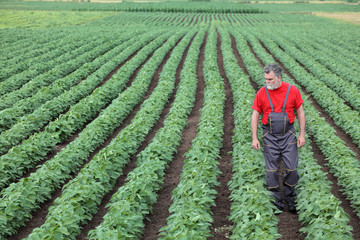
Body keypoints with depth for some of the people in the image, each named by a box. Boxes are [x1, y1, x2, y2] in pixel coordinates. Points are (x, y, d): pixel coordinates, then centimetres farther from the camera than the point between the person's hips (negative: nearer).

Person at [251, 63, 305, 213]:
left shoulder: (292, 90, -6)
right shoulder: (262, 93, -5)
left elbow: (300, 112, 3)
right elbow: (255, 115, 0)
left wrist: (302, 134, 0)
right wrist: (254, 138, -5)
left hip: (288, 135, 0)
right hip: (270, 137, 0)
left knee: (291, 168, 1)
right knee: (272, 170, 4)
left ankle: (290, 198, 22)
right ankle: (276, 200, 19)